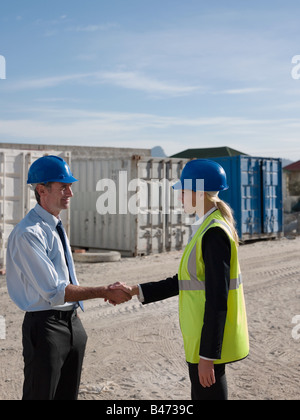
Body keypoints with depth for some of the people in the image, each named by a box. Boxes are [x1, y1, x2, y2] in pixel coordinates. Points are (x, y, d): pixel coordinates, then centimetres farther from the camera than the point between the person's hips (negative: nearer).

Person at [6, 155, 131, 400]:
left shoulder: (56, 227, 10)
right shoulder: (28, 234, -20)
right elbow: (54, 292, -24)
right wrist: (104, 292, -22)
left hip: (72, 323, 9)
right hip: (46, 325, -9)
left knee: (68, 395, 18)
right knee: (41, 394, 4)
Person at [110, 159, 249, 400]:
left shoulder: (214, 234, -19)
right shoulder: (209, 229, 11)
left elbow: (217, 301, -22)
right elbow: (183, 282, 13)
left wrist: (207, 355, -20)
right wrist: (136, 291, 9)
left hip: (211, 342, -10)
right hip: (204, 339, 10)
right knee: (202, 394, 19)